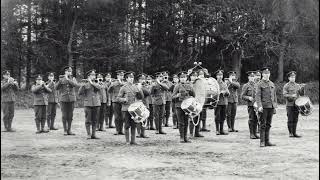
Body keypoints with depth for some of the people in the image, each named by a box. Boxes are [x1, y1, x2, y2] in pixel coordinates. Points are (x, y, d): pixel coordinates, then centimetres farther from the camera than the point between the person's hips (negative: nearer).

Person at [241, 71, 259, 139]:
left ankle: (255, 133, 13)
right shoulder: (246, 86, 1)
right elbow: (242, 96, -2)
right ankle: (251, 134, 2)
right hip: (250, 105, -4)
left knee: (256, 119, 5)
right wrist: (249, 98, -18)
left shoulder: (256, 85, 16)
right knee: (251, 119, -4)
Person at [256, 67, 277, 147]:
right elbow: (258, 96, -10)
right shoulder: (260, 84, -2)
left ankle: (267, 141, 13)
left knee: (268, 125, 8)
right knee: (263, 125, -4)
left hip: (271, 107, 6)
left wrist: (275, 106, 14)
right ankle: (262, 142, 0)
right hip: (264, 107, -6)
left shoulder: (272, 84, 16)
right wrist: (259, 106, -20)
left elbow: (274, 96, 19)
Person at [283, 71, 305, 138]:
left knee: (295, 120, 6)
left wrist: (302, 88, -6)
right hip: (290, 105, -4)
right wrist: (291, 95, -25)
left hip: (296, 104, 5)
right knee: (290, 120, -2)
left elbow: (302, 94, 11)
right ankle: (290, 133, 5)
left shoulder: (298, 85, 14)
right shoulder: (286, 86, -1)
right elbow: (284, 95, -10)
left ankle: (294, 133, 12)